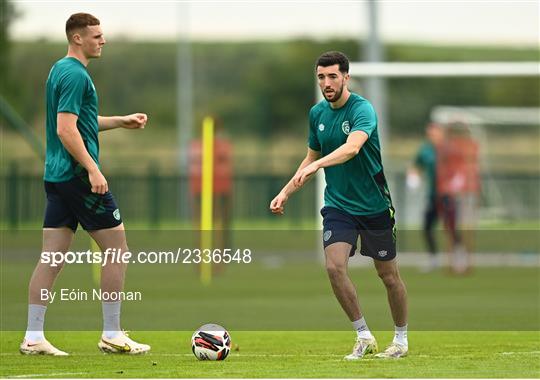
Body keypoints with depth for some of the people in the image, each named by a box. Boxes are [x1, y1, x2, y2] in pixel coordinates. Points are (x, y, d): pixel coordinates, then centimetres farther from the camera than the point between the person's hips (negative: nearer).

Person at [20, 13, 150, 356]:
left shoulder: (61, 70, 16)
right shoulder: (75, 75, -14)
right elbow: (66, 129, -22)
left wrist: (121, 121, 26)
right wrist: (93, 170, -23)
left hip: (56, 176, 9)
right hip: (77, 174, -9)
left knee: (52, 256, 6)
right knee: (117, 249, 0)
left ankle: (33, 337, 3)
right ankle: (112, 335, 2)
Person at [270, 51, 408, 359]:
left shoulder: (362, 109, -18)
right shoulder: (317, 113, 4)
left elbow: (352, 148, -37)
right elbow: (312, 158, 18)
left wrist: (315, 166, -50)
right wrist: (286, 192, 11)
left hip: (374, 205, -4)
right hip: (337, 204, 4)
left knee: (389, 275, 6)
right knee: (335, 266, -17)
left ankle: (401, 339, 27)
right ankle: (364, 337, -3)